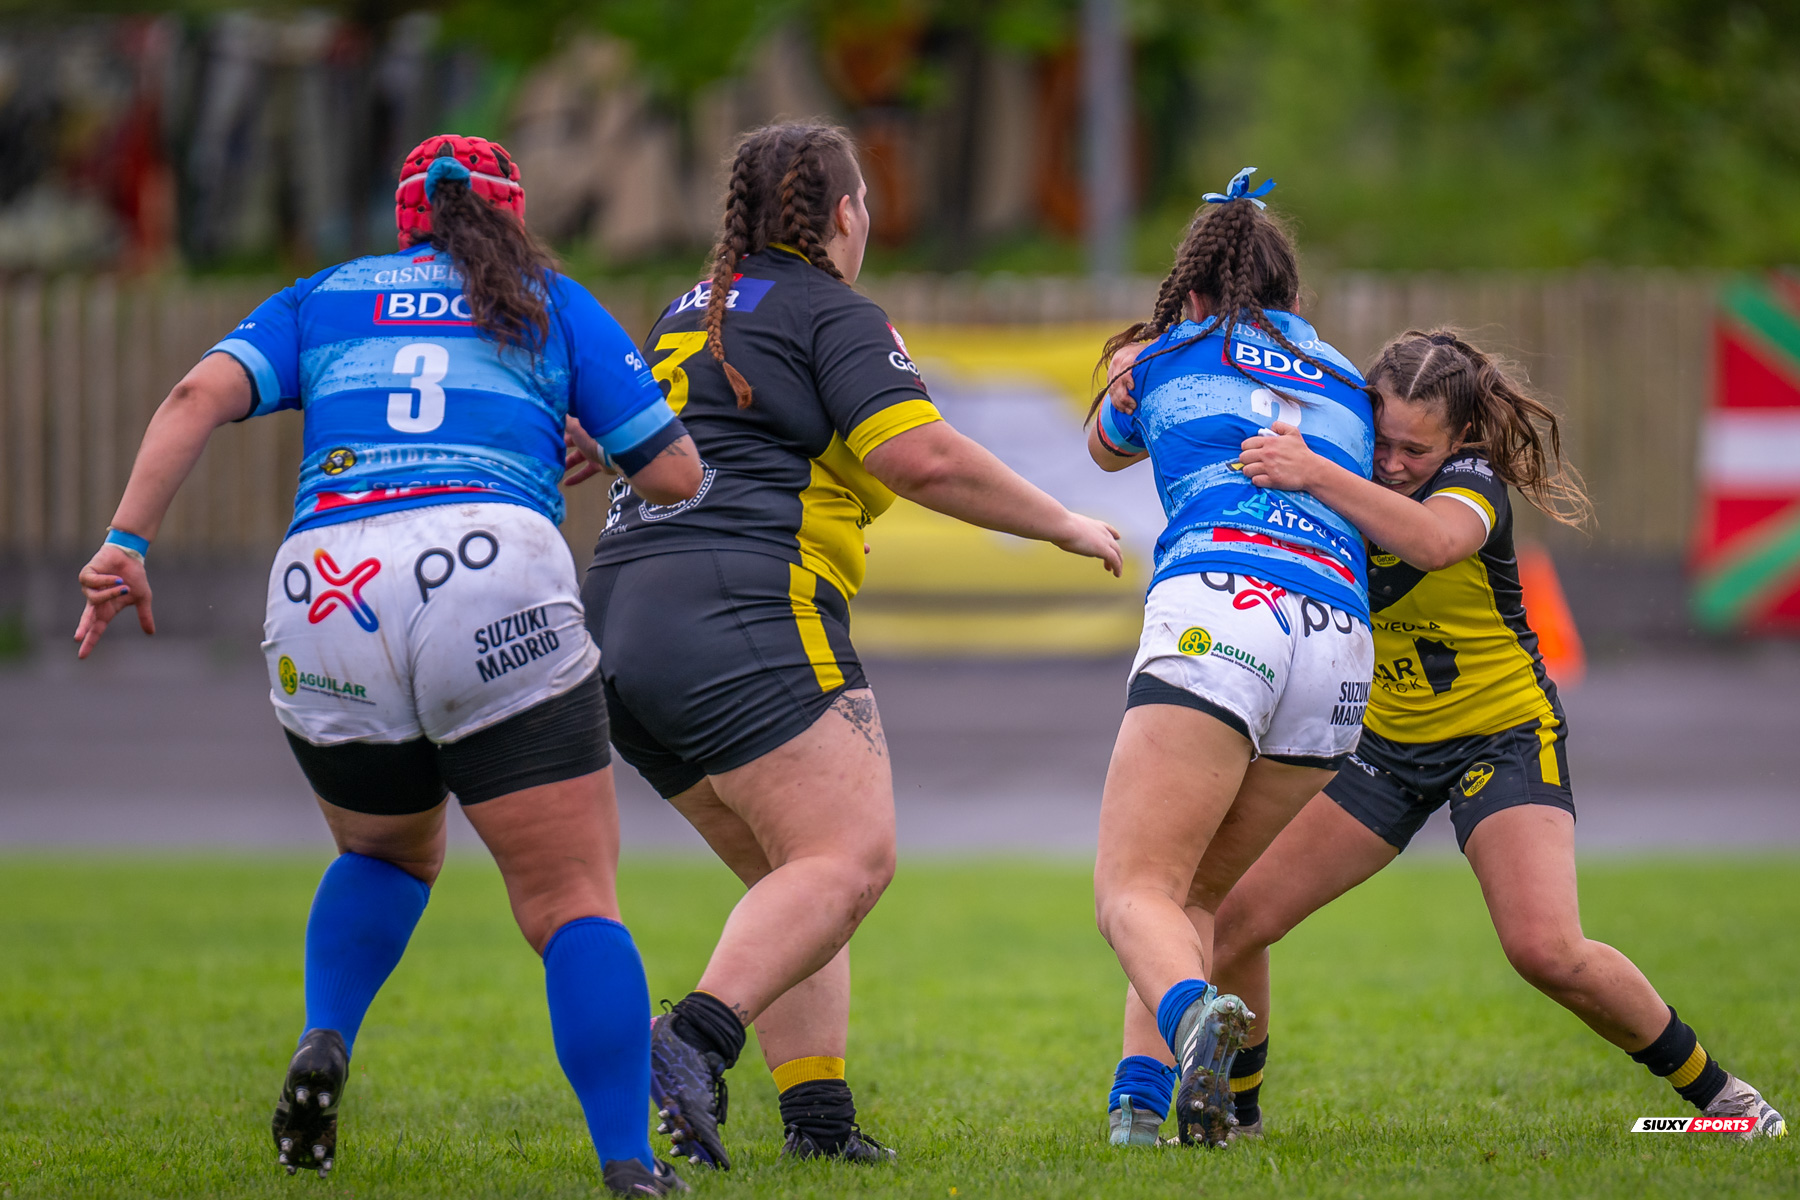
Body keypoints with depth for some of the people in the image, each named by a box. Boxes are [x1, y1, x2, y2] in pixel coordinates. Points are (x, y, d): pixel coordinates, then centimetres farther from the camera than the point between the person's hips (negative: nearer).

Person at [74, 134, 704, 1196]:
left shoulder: (323, 300, 26)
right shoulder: (554, 305, 22)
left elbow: (202, 396, 7)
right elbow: (675, 473, 18)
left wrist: (127, 543, 1)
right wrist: (587, 436, 38)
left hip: (323, 600, 3)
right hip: (492, 578, -3)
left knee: (389, 853, 30)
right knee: (575, 905, -1)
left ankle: (325, 1043, 5)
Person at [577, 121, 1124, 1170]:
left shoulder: (689, 315, 24)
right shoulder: (834, 315, -1)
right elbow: (923, 459, -11)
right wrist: (1062, 524, -1)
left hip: (620, 615, 9)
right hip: (745, 612, -9)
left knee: (791, 880, 14)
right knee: (852, 858, -16)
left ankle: (816, 1116, 1)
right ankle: (694, 1043, -35)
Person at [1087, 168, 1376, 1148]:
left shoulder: (1160, 360, 21)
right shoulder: (1347, 382, 28)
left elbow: (1107, 449, 42)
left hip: (1215, 615, -4)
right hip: (1339, 641, 4)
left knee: (1133, 892, -12)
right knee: (1195, 893, 18)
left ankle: (1195, 1014, -44)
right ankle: (1142, 1096, 2)